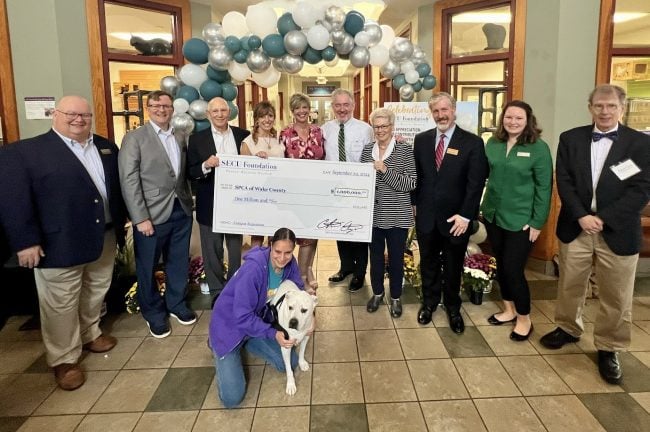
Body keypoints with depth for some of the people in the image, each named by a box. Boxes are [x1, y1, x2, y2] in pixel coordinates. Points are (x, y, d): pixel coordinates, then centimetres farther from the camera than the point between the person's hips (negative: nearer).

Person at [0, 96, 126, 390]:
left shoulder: (106, 148, 8)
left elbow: (118, 187, 14)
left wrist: (121, 223, 11)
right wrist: (26, 241, -18)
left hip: (104, 238, 6)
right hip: (59, 245, -5)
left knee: (96, 294, 19)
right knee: (61, 305, 6)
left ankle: (90, 334, 40)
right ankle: (64, 360, 22)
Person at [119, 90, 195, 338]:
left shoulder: (180, 137, 10)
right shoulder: (134, 138, -5)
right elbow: (129, 181, -11)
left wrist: (188, 202, 3)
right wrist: (141, 218, -15)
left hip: (181, 211, 4)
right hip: (152, 214, -4)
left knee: (179, 263, 15)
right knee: (148, 267, 10)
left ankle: (176, 303, 35)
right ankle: (154, 313, 28)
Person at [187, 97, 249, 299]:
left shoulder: (243, 135, 3)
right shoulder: (197, 139, -2)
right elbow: (190, 173, -4)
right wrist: (206, 166, -23)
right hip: (210, 205, -2)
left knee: (236, 249, 16)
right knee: (212, 252, 8)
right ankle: (217, 291, 24)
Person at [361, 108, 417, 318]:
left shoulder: (405, 150, -7)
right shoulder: (367, 150, 5)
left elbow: (411, 184, -15)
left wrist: (385, 171, -23)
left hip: (397, 216, -3)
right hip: (372, 214, 4)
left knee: (396, 257, 10)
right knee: (375, 255, 16)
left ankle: (395, 297, 28)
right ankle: (377, 293, 35)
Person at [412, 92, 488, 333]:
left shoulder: (472, 142, -7)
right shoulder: (421, 140, 4)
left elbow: (476, 183, -10)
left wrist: (465, 215, -15)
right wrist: (415, 203, 5)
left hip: (455, 218, -2)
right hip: (426, 215, 3)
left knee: (453, 266, 13)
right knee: (428, 263, 16)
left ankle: (452, 307, 32)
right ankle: (429, 302, 36)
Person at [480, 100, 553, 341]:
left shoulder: (539, 148, -10)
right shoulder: (493, 144, 2)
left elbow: (544, 187, -9)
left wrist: (537, 222, -11)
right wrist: (483, 207, 1)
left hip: (520, 220, -5)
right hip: (493, 215, 5)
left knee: (513, 269, -2)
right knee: (501, 265, 14)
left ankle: (524, 319, 18)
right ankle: (508, 309, 33)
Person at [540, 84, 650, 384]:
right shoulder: (570, 139, 3)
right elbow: (564, 182, -3)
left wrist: (603, 218, -17)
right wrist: (582, 216, -14)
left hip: (617, 232, -1)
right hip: (575, 227, 2)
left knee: (616, 296, 8)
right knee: (569, 285, 16)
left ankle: (608, 349, 26)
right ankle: (568, 328, 38)